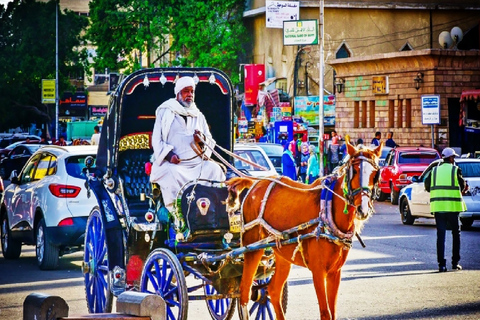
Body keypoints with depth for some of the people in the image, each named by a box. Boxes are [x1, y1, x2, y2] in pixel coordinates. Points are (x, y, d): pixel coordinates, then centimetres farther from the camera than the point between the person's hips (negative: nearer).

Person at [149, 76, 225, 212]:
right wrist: (169, 154, -15)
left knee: (214, 169, -24)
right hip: (173, 163, -4)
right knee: (173, 173, -36)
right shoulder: (165, 113, 11)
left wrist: (202, 140, -8)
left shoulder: (199, 116, 22)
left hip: (197, 162, 4)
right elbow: (156, 140, 4)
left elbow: (210, 143, 18)